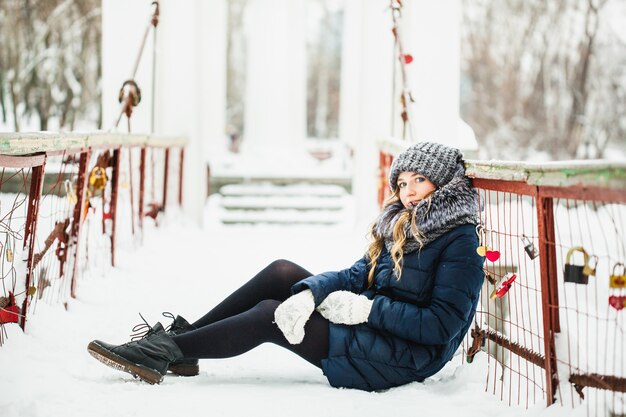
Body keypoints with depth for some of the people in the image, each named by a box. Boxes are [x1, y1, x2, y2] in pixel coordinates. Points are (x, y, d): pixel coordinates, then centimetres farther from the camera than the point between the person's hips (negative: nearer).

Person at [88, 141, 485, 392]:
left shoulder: (461, 244, -13)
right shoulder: (402, 224, 13)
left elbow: (441, 327, -21)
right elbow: (358, 273, 4)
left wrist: (367, 308, -22)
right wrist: (309, 294, -15)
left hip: (404, 357, -8)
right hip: (371, 326, 8)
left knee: (270, 317, -16)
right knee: (282, 273, -5)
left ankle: (165, 352, -9)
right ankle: (181, 335, -4)